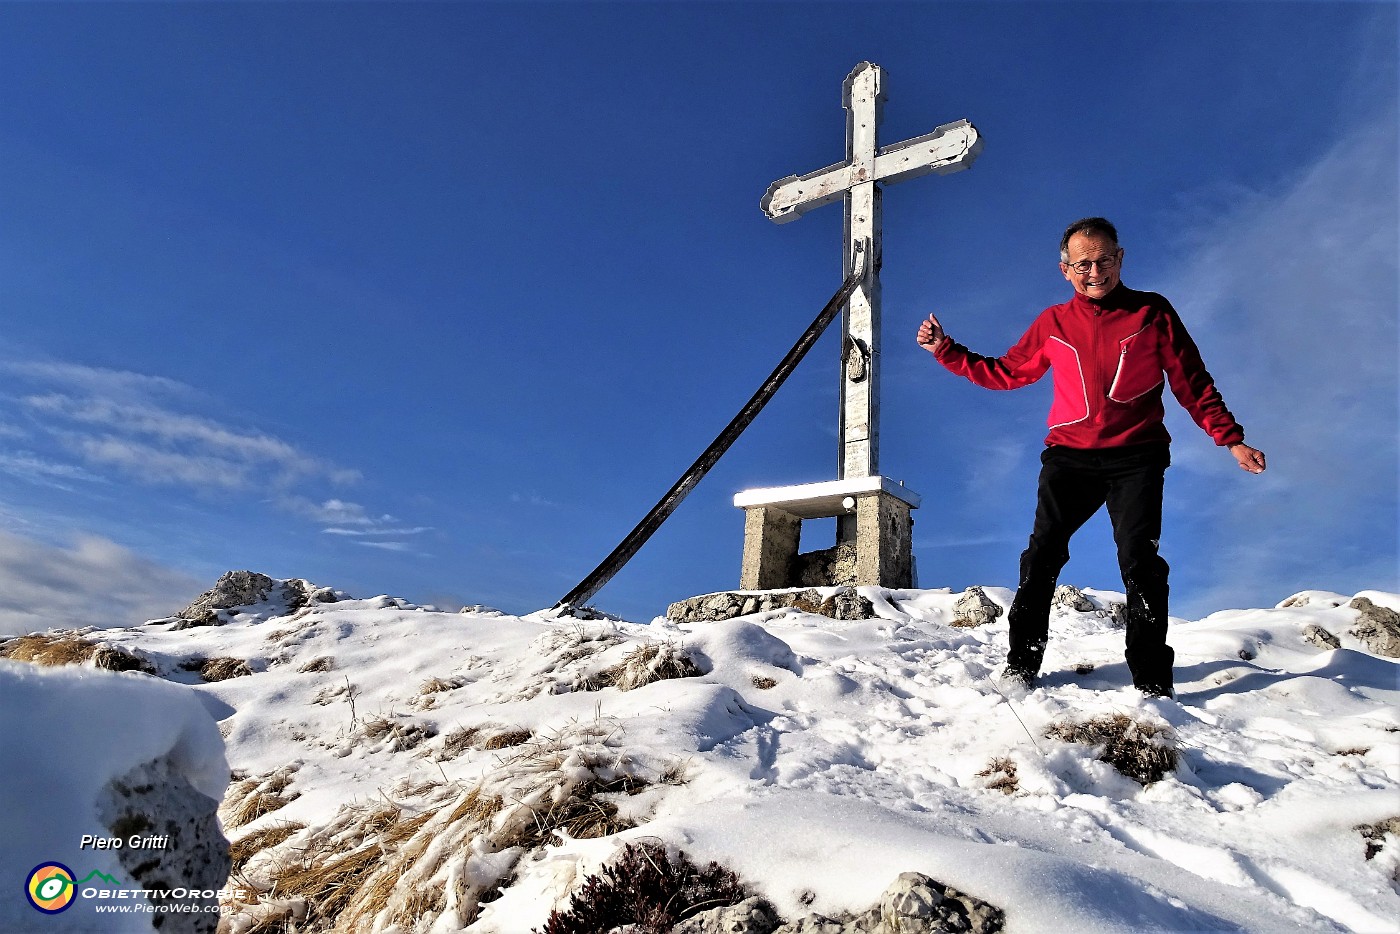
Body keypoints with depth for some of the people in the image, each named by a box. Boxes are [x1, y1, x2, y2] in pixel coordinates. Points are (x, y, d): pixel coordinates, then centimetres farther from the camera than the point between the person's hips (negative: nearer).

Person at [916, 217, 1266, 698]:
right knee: (1042, 555, -7)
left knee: (1140, 560, -10)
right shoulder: (1052, 323, 12)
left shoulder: (1153, 312, 7)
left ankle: (1152, 681, -4)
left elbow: (1193, 384, 8)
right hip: (1069, 455, 2)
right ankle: (1021, 663, 1)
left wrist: (1232, 439, 0)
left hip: (1136, 456, -1)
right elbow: (1004, 372, 20)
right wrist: (946, 350, 12)